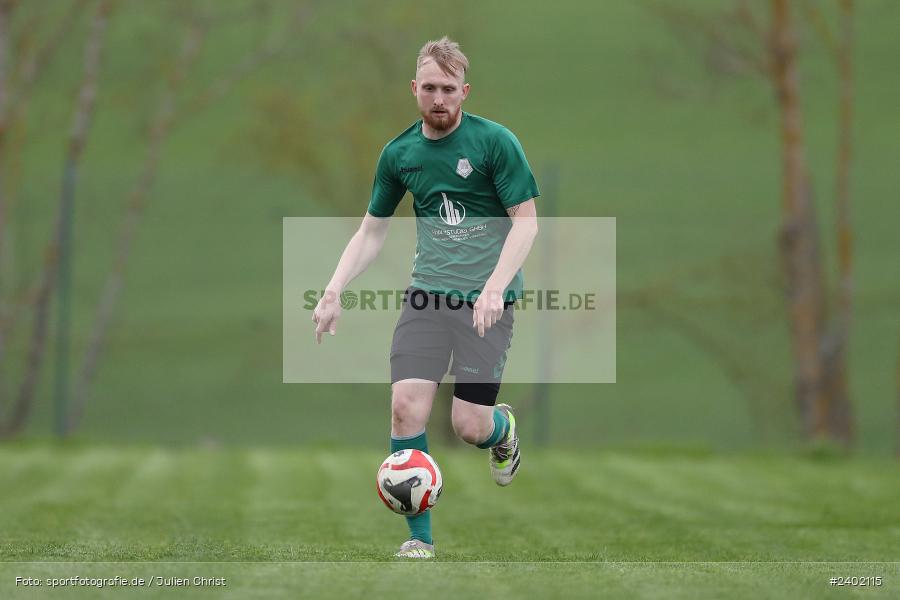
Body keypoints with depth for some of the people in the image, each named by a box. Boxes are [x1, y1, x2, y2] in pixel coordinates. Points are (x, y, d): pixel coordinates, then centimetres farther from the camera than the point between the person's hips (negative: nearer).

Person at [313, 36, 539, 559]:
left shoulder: (495, 142, -7)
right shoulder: (400, 153, 6)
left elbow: (526, 221, -8)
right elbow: (372, 232, 15)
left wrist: (495, 285, -21)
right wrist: (334, 292, 2)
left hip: (486, 299, -3)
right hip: (428, 293, 3)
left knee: (469, 425, -9)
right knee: (407, 408, -13)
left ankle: (504, 430, 31)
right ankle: (420, 539, -1)